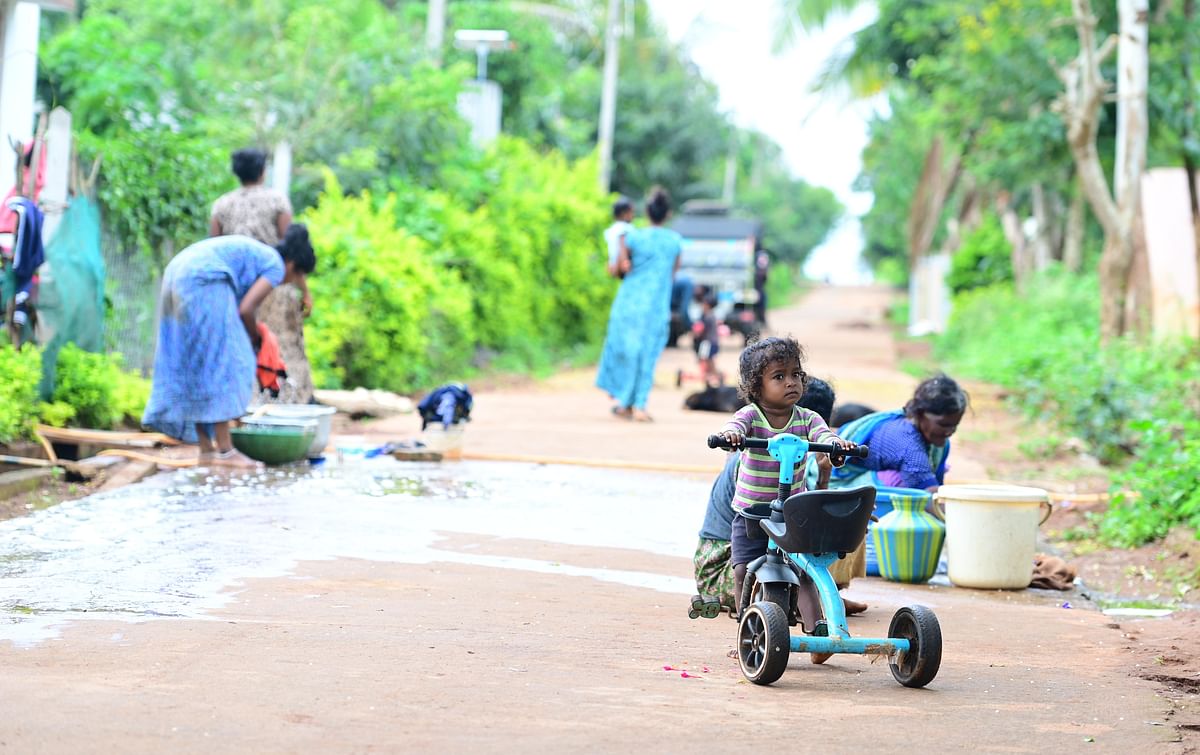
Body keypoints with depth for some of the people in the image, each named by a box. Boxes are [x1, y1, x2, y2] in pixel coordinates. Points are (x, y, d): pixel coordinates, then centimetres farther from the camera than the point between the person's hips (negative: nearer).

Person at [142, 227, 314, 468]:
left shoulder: (253, 252, 29)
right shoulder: (276, 267, 2)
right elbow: (246, 310, -8)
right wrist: (255, 338, 9)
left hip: (177, 278, 10)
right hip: (203, 283, -10)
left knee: (194, 368, 10)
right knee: (219, 365, -7)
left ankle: (206, 450, 10)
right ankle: (225, 451, -9)